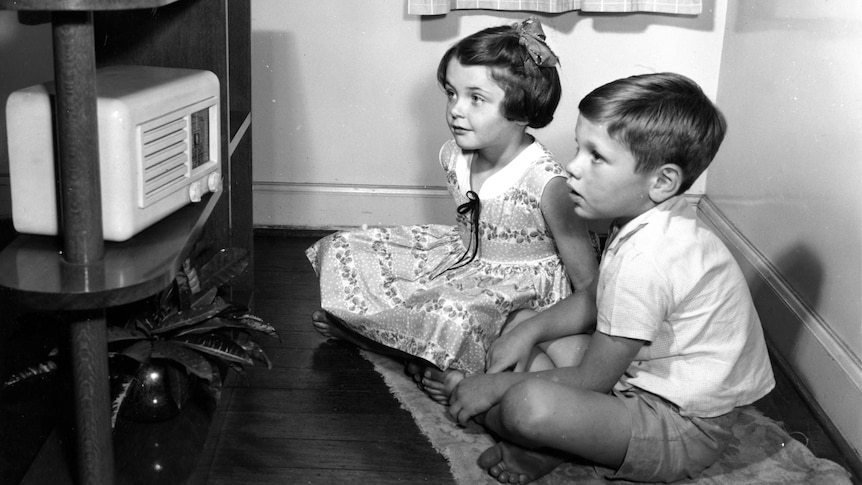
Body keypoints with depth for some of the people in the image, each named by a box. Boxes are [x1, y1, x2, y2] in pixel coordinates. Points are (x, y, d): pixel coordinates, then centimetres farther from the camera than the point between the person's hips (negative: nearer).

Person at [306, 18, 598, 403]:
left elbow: (595, 295, -25)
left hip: (523, 299, -7)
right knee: (342, 252, 2)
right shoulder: (453, 157, -6)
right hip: (466, 263, 7)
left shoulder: (546, 184, -26)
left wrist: (529, 332, -35)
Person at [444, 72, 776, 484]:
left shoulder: (644, 261, -30)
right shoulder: (655, 219, 0)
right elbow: (595, 300, 17)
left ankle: (547, 449, 0)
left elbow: (593, 381, -20)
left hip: (685, 430, -10)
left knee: (529, 405, -32)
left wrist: (499, 385, -11)